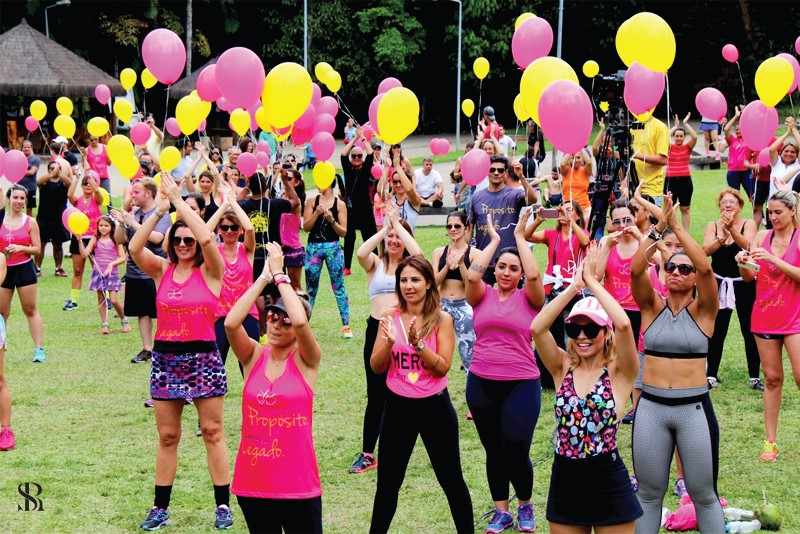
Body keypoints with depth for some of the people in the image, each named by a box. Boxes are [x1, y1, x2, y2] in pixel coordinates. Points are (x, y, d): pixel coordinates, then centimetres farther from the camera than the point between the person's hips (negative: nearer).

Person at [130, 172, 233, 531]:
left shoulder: (209, 272, -3)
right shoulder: (161, 270, 6)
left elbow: (206, 238, -21)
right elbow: (135, 247, -11)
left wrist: (179, 201, -16)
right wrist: (159, 209, -14)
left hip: (203, 356, -3)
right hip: (165, 357, 3)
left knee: (212, 432, 2)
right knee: (167, 436, 8)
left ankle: (223, 505, 8)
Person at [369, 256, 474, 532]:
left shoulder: (442, 319, -7)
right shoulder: (390, 318, 0)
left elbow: (443, 367, -13)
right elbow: (376, 367, -2)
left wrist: (418, 343, -26)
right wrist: (389, 342, -20)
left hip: (434, 407, -2)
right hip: (398, 407, 2)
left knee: (451, 480, 9)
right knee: (388, 483, 8)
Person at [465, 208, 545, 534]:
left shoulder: (528, 298, 1)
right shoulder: (483, 296, 5)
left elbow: (534, 275, -18)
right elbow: (472, 274, -13)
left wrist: (520, 236, -8)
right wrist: (494, 240, -3)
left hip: (521, 385, -2)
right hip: (481, 384, 2)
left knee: (516, 450, -3)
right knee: (493, 450, 11)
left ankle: (525, 507, 21)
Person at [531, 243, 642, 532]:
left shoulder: (619, 372, -5)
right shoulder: (563, 369, 4)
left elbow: (624, 325, -24)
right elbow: (537, 328, -12)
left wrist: (592, 281, -16)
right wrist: (575, 285, -13)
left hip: (607, 484, -4)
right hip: (564, 482, 4)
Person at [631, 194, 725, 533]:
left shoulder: (703, 311, -2)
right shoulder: (652, 307, 3)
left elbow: (706, 267, -19)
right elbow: (635, 269, -14)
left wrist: (677, 226, -20)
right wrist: (658, 228, -21)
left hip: (694, 408, -2)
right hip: (651, 407, 2)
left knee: (703, 494, 7)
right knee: (648, 493, 11)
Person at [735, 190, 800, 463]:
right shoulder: (762, 236, 4)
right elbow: (749, 277, 4)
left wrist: (773, 259, -24)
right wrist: (742, 263, -16)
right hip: (764, 316, 3)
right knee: (772, 378, 7)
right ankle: (770, 441, 11)